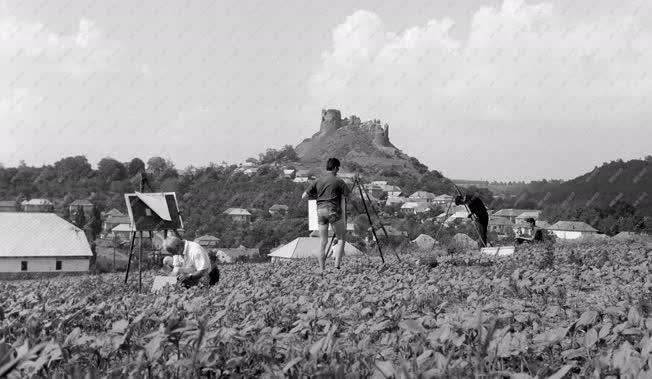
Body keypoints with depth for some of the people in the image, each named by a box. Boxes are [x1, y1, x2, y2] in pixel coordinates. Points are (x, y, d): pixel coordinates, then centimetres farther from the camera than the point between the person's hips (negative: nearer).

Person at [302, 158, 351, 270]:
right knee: (341, 239, 7)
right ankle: (337, 265, -6)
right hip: (333, 211, -4)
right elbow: (349, 195, -1)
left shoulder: (318, 181, 9)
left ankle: (322, 269, 8)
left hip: (320, 211, 4)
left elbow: (304, 196, 9)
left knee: (323, 242, 10)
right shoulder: (338, 181, -3)